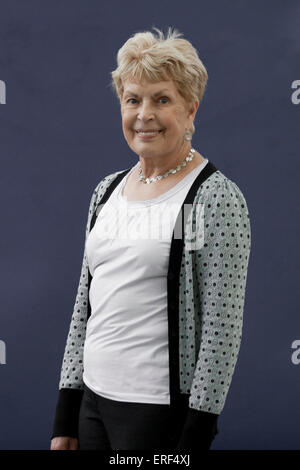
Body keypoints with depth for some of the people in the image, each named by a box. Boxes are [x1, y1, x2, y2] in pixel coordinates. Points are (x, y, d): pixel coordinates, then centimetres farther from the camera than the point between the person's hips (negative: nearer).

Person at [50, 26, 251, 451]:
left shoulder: (216, 197, -11)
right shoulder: (108, 190, 10)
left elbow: (223, 329, -13)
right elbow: (85, 307, 13)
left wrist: (196, 436, -15)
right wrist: (65, 421, 11)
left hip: (164, 413, -6)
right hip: (94, 401, 6)